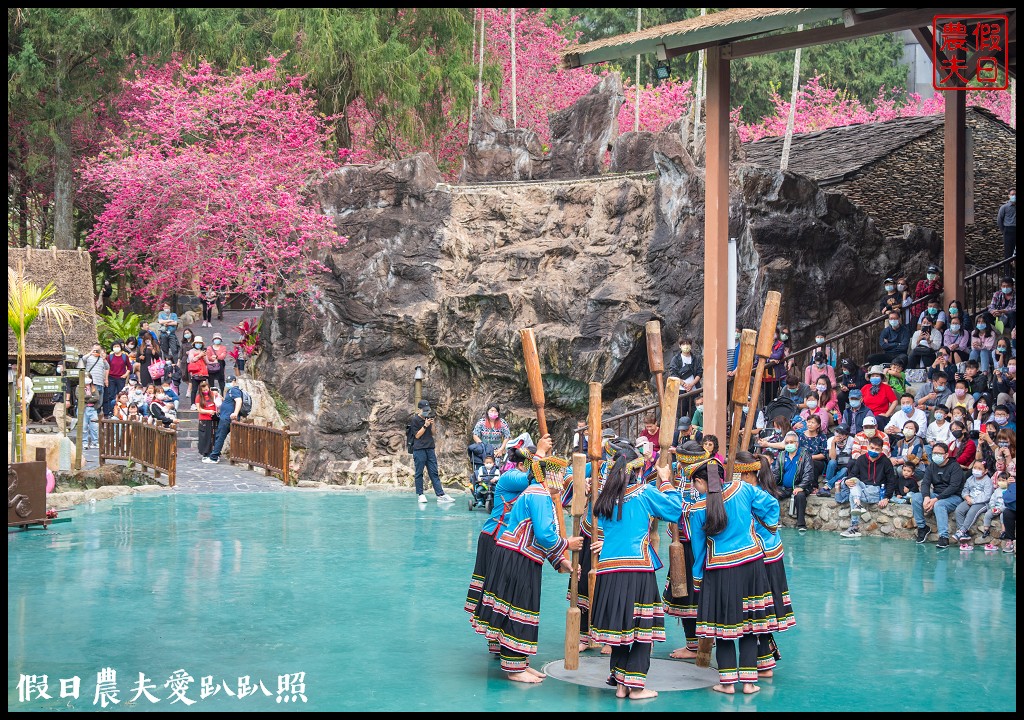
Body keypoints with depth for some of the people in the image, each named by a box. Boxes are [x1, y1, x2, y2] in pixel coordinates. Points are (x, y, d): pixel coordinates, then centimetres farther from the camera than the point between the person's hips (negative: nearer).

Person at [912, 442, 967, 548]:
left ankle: (944, 537, -41)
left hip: (954, 497, -6)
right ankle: (922, 527, -5)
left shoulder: (955, 467, -10)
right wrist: (926, 497, -22)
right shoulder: (932, 466, 9)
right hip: (935, 495, 6)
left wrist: (936, 499, -27)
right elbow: (925, 483, 0)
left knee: (939, 505, -37)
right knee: (915, 498, -15)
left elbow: (953, 487, -20)